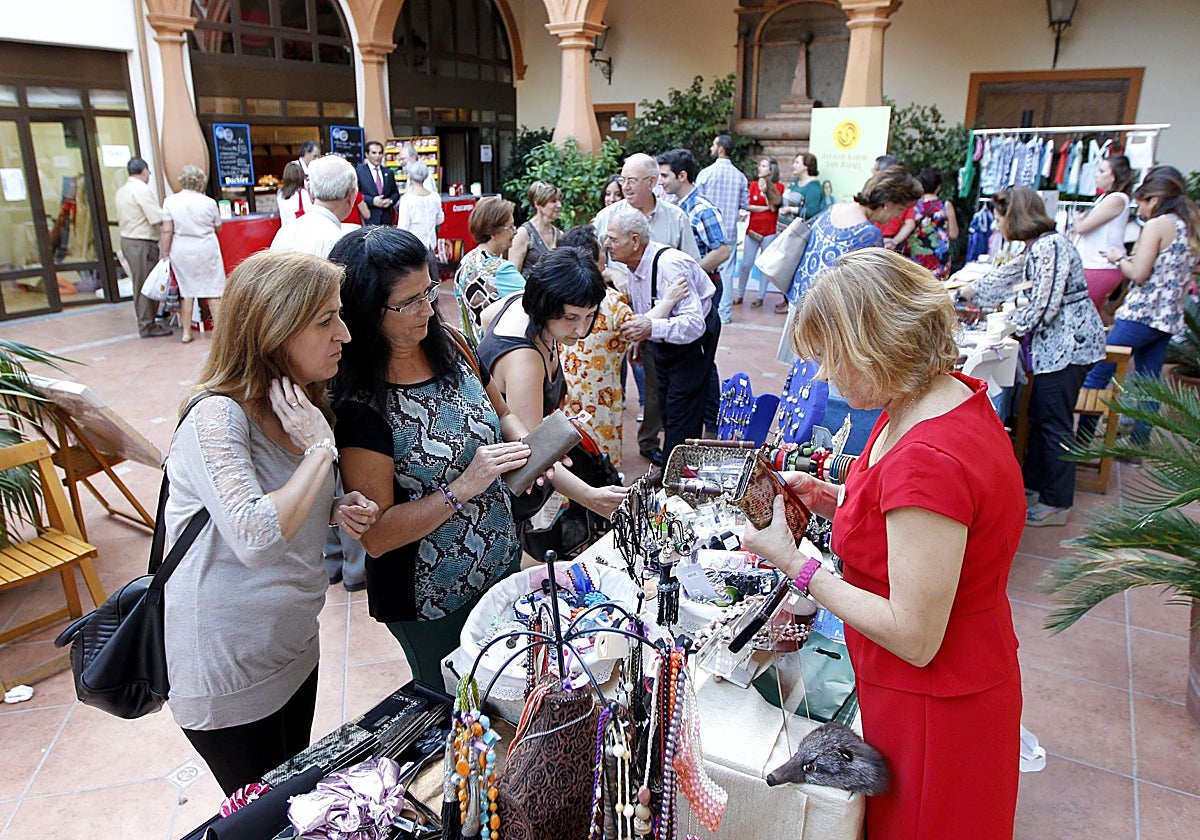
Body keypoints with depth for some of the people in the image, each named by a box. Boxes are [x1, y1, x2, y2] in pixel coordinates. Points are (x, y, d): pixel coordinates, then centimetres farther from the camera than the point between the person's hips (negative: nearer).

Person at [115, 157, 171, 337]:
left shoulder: (122, 190, 14)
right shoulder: (142, 190, -15)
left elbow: (120, 220, 21)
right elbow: (158, 220, -19)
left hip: (126, 240, 10)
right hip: (142, 243, -10)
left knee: (140, 284, 16)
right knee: (146, 285, -3)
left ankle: (146, 322, 23)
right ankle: (147, 326, 2)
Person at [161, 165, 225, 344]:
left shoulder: (170, 201, -4)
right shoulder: (209, 202, -5)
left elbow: (167, 231, -6)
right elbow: (218, 228, 7)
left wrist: (164, 253, 1)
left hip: (181, 251, 1)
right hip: (206, 249, -1)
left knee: (186, 290, 9)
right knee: (213, 289, 6)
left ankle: (186, 332, 12)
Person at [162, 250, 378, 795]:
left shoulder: (302, 404, 1)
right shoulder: (216, 418, -25)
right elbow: (256, 538, -37)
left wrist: (338, 510, -6)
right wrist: (321, 449, -27)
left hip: (293, 643, 8)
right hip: (227, 665, -7)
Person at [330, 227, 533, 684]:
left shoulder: (447, 345, -6)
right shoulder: (360, 405, -25)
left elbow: (501, 414, 10)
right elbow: (376, 535, -22)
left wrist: (526, 448, -10)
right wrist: (463, 487, -30)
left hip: (505, 562, 6)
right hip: (433, 603, -6)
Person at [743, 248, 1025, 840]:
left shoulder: (927, 459, -34)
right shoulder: (949, 395, -4)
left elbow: (915, 638, -28)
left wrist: (792, 562, -22)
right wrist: (831, 499, -4)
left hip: (932, 709, -8)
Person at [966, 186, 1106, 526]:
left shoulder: (1050, 246, -18)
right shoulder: (1036, 247, 13)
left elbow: (1044, 305, -22)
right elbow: (1006, 276, 27)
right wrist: (964, 292, 34)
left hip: (1069, 342, -10)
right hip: (1054, 344, 10)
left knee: (1054, 421, -3)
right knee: (1038, 415, 17)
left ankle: (1056, 503, 7)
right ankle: (1033, 484, 30)